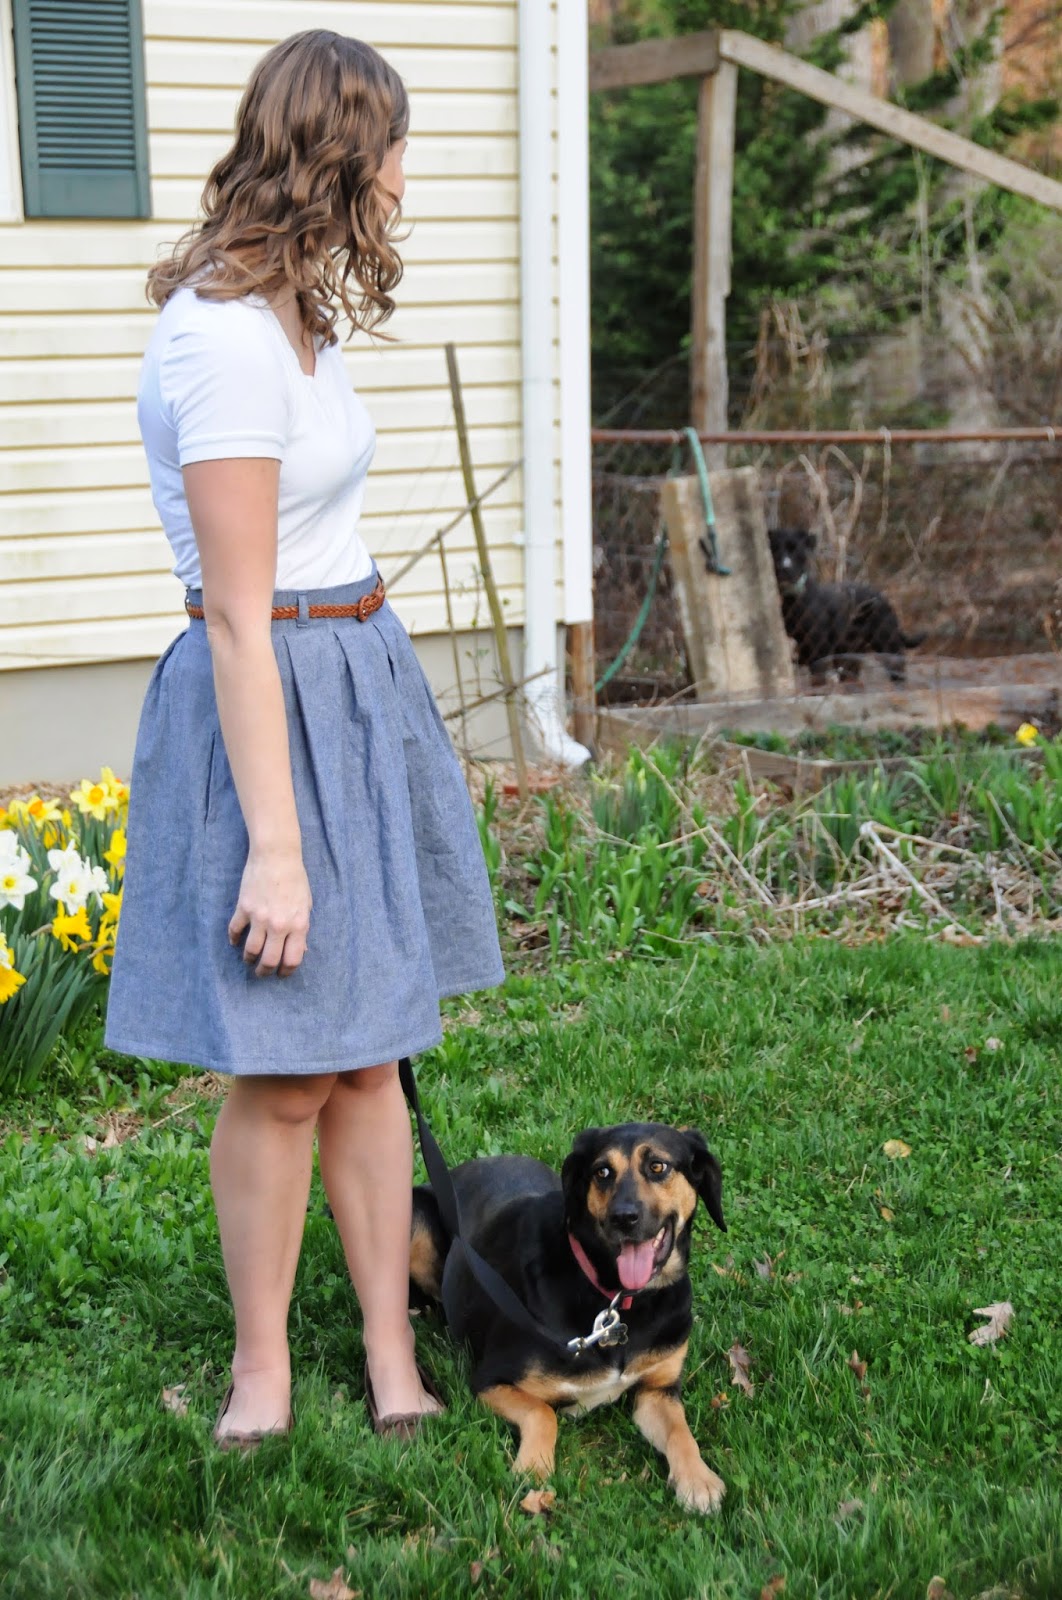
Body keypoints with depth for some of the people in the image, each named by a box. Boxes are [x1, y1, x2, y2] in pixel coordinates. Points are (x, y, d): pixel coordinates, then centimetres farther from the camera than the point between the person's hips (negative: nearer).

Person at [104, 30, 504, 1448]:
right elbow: (237, 620, -21)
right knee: (284, 1072, 2)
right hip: (270, 703, -9)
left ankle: (394, 1355, 22)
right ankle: (262, 1368, 21)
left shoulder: (285, 312, 10)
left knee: (366, 1051, 12)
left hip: (357, 686, 9)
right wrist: (273, 847, -21)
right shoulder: (225, 340, -20)